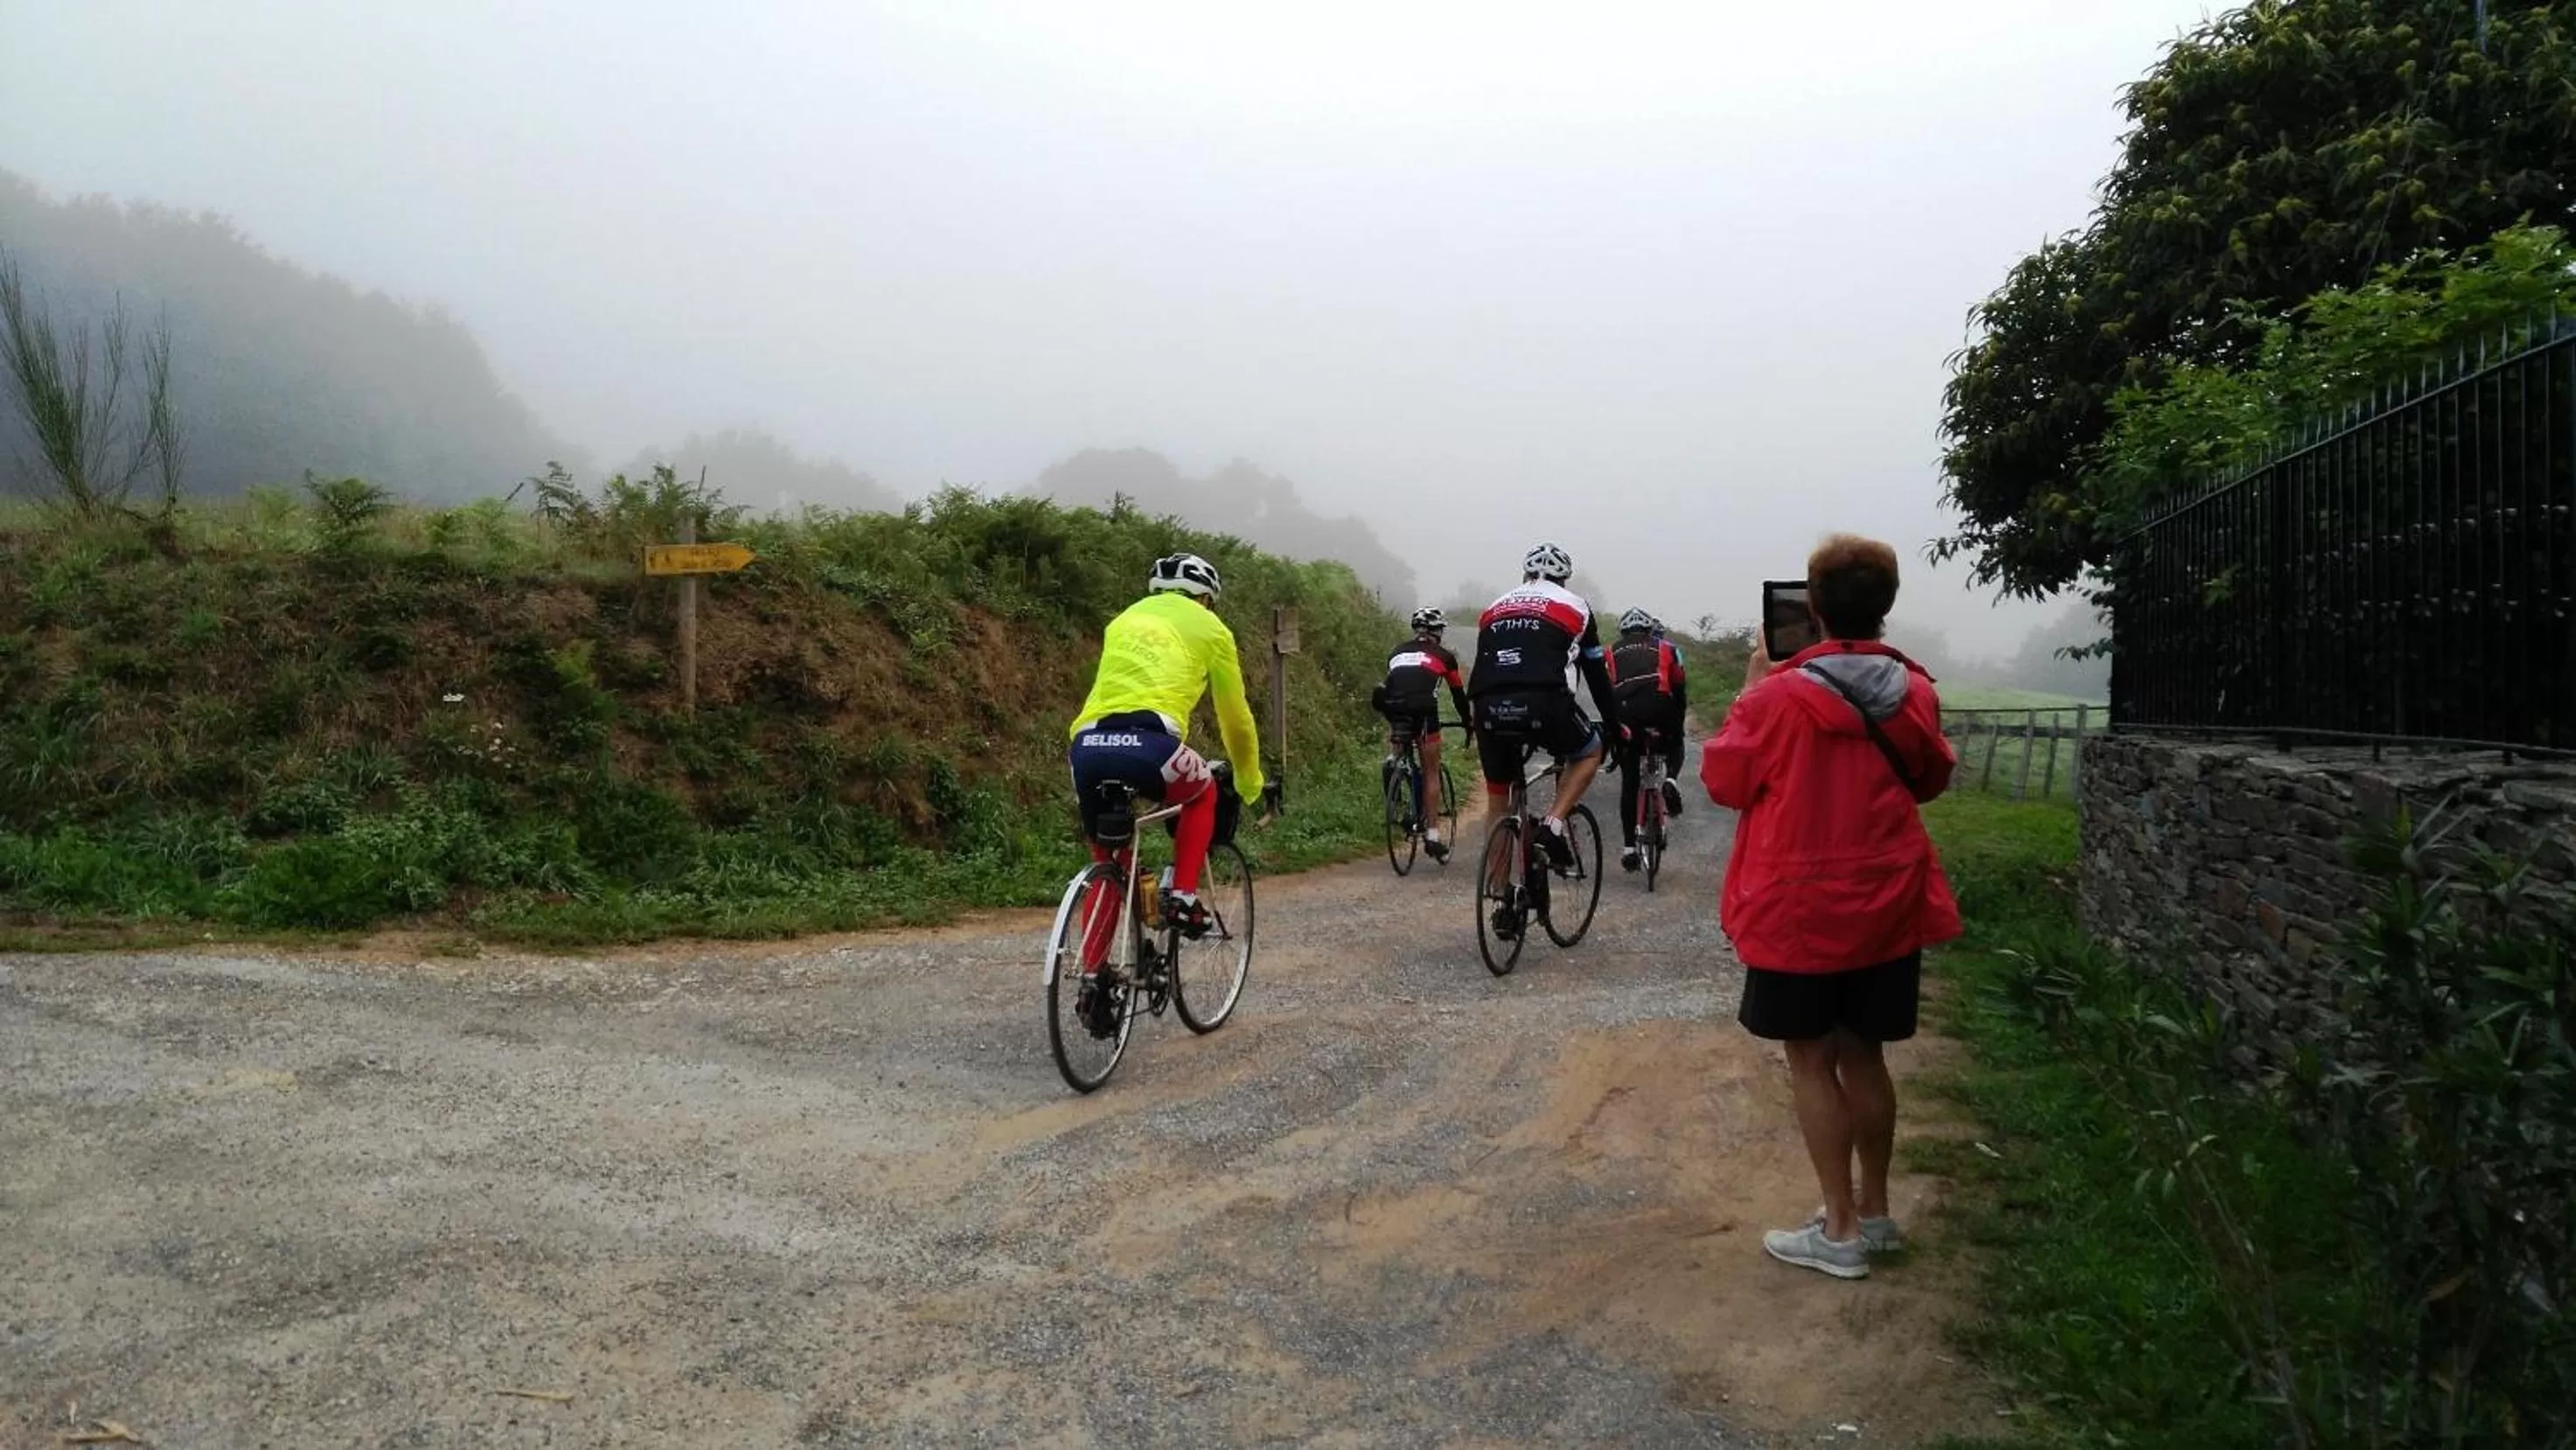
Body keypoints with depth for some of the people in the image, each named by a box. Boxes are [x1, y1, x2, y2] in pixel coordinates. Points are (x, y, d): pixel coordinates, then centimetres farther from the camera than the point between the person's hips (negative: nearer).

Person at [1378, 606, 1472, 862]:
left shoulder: (1397, 652, 28)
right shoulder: (1443, 656, 20)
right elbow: (1458, 694, 25)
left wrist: (1391, 721, 43)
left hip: (1393, 708, 3)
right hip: (1423, 709, -2)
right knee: (1431, 771, 8)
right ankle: (1432, 835, 6)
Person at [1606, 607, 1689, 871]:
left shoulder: (1612, 653, 27)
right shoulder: (1666, 648, 26)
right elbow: (1681, 689, 22)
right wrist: (1677, 726, 30)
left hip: (1625, 712, 1)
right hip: (1658, 708, -1)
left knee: (1629, 781, 12)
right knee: (1675, 745, 33)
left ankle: (1629, 846, 9)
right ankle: (1671, 779, 2)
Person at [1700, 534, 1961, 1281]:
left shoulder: (1780, 695, -16)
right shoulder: (1915, 692, -2)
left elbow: (1724, 780, -2)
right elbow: (1931, 778, 16)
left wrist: (1751, 693, 5)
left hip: (1799, 908, -5)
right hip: (1887, 907, 5)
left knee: (1811, 1060, 6)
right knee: (1863, 1056, 17)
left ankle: (1841, 1230, 11)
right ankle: (1874, 1210, 28)